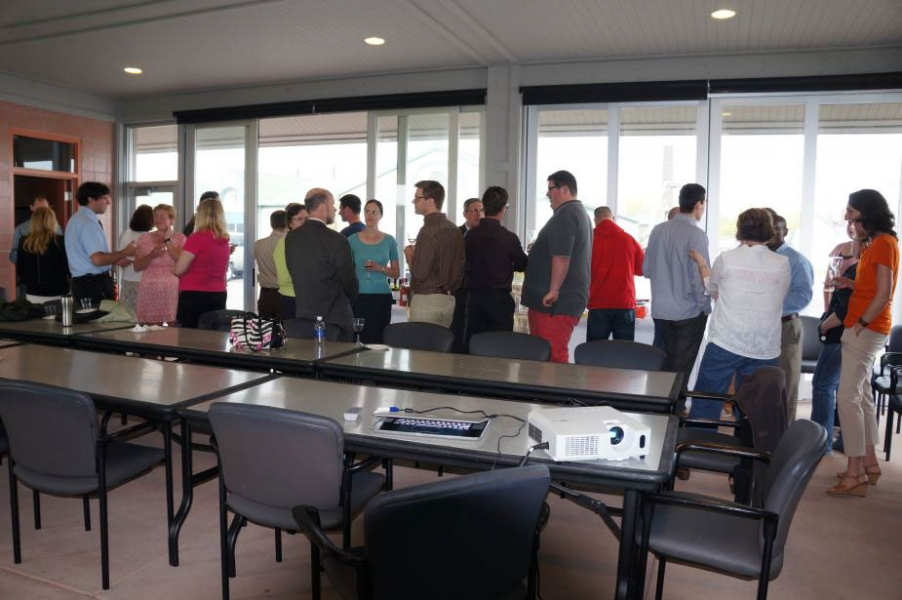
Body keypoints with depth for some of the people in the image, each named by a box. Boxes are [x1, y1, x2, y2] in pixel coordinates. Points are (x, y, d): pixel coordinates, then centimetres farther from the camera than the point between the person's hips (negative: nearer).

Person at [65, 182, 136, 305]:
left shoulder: (77, 219, 14)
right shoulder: (88, 223, -18)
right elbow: (98, 260, -26)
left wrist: (115, 260, 16)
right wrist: (124, 253, -14)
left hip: (81, 281, 11)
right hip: (94, 283, -11)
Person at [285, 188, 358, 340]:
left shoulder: (290, 238, 3)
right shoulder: (336, 240, -15)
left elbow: (293, 272, 11)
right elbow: (349, 281, -8)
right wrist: (349, 303, 13)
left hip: (303, 316, 6)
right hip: (334, 318, -6)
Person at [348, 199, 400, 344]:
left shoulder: (389, 241, 5)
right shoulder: (353, 240, 4)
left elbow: (396, 273, 8)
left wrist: (380, 268, -10)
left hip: (382, 297, 0)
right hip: (358, 296, 0)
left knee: (377, 341, -3)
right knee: (362, 338, -4)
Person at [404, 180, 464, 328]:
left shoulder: (429, 230, -16)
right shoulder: (454, 229, 8)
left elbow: (420, 273, -18)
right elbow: (459, 269, 12)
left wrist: (409, 255, -2)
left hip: (427, 300, -8)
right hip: (449, 300, 8)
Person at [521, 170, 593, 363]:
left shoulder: (565, 214, -13)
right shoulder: (581, 213, 21)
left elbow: (561, 257, -23)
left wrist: (553, 291, -21)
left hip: (555, 303, -11)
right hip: (571, 298, 11)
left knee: (552, 357, -8)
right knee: (556, 354, 14)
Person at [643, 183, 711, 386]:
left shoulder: (658, 230, 2)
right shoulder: (696, 234, -15)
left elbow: (646, 270, 7)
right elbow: (700, 277, -15)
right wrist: (706, 308, -3)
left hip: (660, 310, 5)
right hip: (689, 313, -5)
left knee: (665, 365, 17)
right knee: (681, 369, 5)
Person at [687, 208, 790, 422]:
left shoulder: (726, 258, -4)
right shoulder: (783, 264, 1)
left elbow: (712, 288, 13)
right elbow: (781, 296, 14)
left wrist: (700, 261, 29)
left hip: (725, 345, -2)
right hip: (764, 350, 2)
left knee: (705, 406, 5)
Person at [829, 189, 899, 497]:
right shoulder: (873, 243, 15)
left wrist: (861, 323, -16)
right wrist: (850, 284, 4)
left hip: (867, 329, -10)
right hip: (862, 327, 10)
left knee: (848, 397, -11)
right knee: (862, 394, 14)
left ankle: (854, 475, -7)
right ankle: (869, 463, 24)